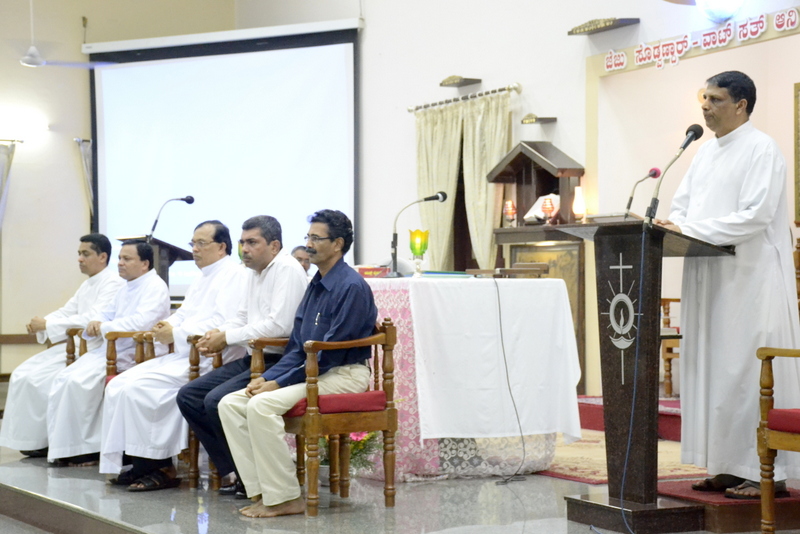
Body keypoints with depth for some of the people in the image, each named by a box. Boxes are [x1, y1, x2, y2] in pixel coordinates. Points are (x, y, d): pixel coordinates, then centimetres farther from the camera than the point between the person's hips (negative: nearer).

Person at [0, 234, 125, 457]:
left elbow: (92, 320, -23)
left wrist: (47, 324, -20)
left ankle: (40, 441, -5)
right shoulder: (88, 284, 19)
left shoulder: (113, 283, -13)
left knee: (38, 379, -19)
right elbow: (66, 311, 17)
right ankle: (28, 438, 3)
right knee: (22, 374, 2)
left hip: (93, 350, -10)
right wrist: (41, 323, -4)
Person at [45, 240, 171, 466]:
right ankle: (61, 447, -8)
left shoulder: (155, 287, -9)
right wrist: (96, 322, 0)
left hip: (134, 353, -10)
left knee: (78, 381, -24)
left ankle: (85, 448, -13)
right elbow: (107, 314, 26)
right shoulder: (125, 289, 23)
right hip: (110, 348, 10)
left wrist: (103, 327, -14)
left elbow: (141, 322, -23)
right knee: (63, 379, -5)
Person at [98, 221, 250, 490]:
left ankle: (161, 468, -12)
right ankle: (139, 466, -3)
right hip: (183, 356, 11)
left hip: (208, 361, -10)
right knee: (118, 386, -1)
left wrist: (176, 334, -19)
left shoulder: (233, 276, -8)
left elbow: (222, 324, -20)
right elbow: (183, 315, 27)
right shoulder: (203, 279, 24)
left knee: (138, 388, -22)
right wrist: (167, 325, 2)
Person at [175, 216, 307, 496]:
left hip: (277, 362, -10)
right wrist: (219, 333, 2)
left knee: (217, 400, -25)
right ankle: (232, 472, 2)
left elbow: (279, 325, -22)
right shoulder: (254, 272, 16)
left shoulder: (287, 270, -13)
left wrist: (227, 337, -15)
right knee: (188, 396, 2)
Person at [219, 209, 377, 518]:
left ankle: (284, 498, -19)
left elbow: (331, 353, -18)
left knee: (262, 406, -28)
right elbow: (297, 345, 16)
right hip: (312, 371, 9)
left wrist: (281, 383, -16)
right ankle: (261, 491, -7)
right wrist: (268, 378, 0)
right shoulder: (316, 285, 14)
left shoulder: (351, 287, -14)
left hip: (344, 375, -9)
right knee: (230, 404, -5)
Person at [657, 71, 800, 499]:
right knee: (711, 371, 6)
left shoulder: (761, 150, -8)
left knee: (749, 371, -8)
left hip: (750, 278, -8)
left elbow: (755, 216, -18)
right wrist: (670, 225, -3)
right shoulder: (705, 153, 17)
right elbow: (683, 204, 20)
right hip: (709, 278, 8)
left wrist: (690, 230, -21)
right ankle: (728, 466, 12)